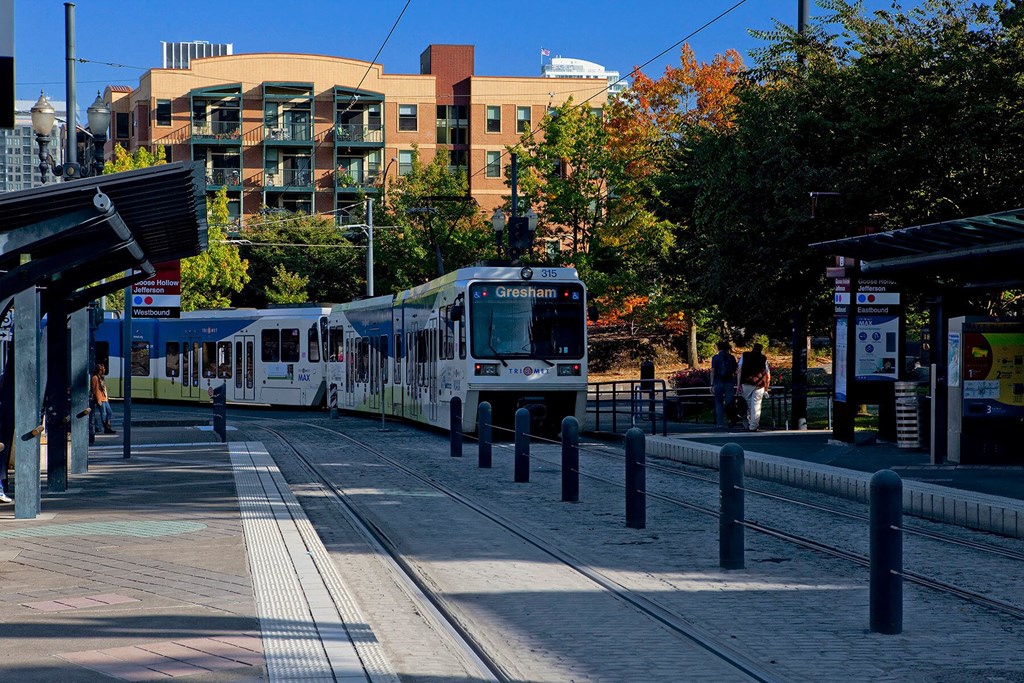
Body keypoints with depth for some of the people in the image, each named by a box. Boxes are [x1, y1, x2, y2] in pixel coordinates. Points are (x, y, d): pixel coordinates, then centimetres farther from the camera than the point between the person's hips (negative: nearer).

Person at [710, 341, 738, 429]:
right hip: (729, 382, 1)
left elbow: (713, 371, -6)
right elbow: (735, 371, 1)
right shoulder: (731, 357, 3)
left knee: (719, 404, 5)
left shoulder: (715, 358, -1)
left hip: (718, 383, -1)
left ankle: (720, 423, -1)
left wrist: (712, 385, -6)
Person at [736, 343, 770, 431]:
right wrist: (766, 390, 21)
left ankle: (748, 424, 11)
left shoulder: (744, 355, 12)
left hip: (746, 384, 0)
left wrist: (738, 385, 2)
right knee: (756, 406, 2)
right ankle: (753, 426, -2)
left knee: (747, 405, 13)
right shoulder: (764, 359, 13)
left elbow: (739, 371, 3)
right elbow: (768, 376, 13)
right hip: (759, 385, 0)